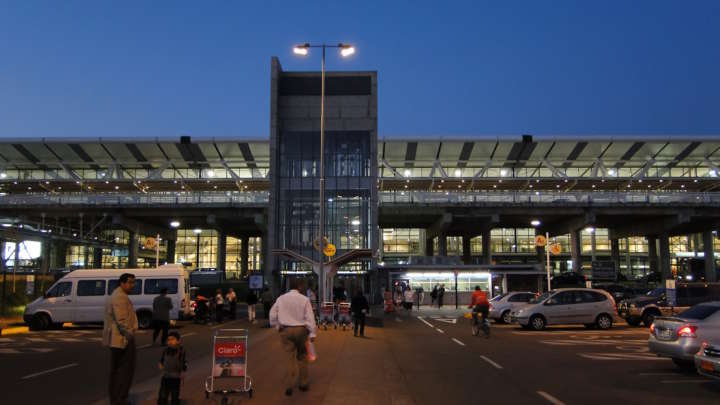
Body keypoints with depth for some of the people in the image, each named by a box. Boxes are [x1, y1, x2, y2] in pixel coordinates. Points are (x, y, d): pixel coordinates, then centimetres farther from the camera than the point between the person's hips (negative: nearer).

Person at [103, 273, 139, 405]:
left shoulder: (116, 295, 17)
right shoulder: (121, 297, -18)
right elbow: (122, 321, -26)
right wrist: (130, 335, -21)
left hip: (116, 339, 11)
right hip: (123, 339, -11)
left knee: (116, 370, 17)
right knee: (125, 370, -4)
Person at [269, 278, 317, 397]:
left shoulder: (281, 298, 3)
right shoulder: (304, 299, -5)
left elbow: (273, 315, 5)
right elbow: (310, 317, -7)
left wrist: (278, 326, 18)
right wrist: (312, 333, -3)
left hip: (285, 330, 1)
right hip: (301, 329, -1)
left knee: (291, 357, 5)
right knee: (302, 356, 15)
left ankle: (289, 386, -2)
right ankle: (303, 383, 20)